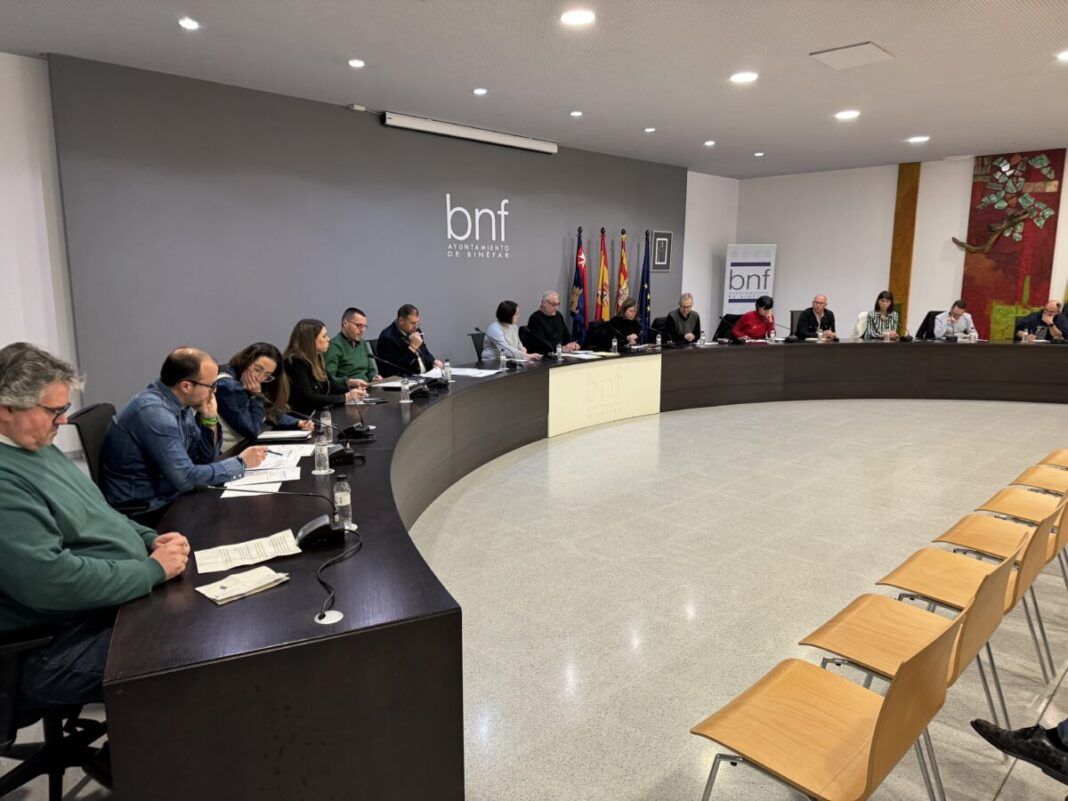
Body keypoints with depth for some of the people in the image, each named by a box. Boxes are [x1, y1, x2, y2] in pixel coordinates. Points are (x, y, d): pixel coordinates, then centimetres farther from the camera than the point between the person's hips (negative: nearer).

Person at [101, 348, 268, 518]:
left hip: (167, 497, 8)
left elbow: (204, 459, 8)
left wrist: (210, 419, -7)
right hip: (143, 512, -8)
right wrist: (240, 462, -17)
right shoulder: (154, 411, -25)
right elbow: (186, 477, -27)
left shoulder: (179, 403, 1)